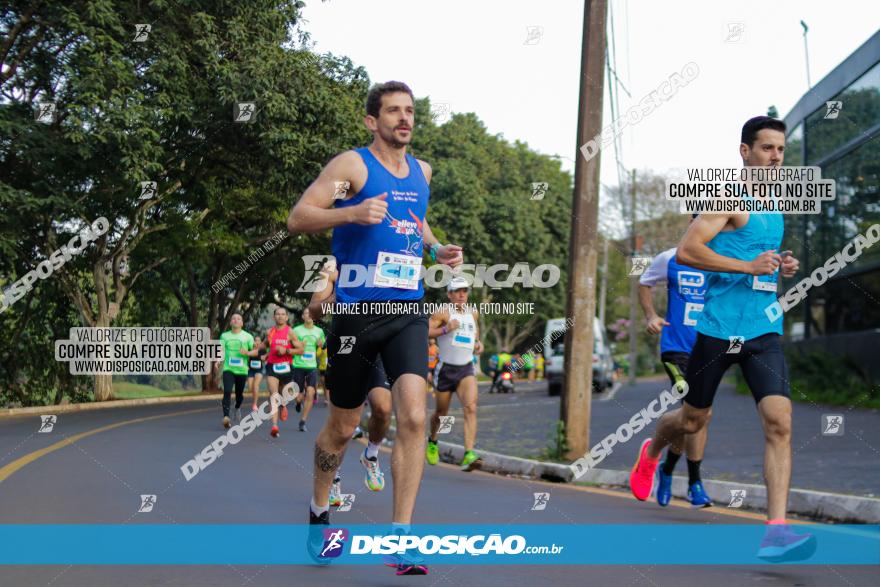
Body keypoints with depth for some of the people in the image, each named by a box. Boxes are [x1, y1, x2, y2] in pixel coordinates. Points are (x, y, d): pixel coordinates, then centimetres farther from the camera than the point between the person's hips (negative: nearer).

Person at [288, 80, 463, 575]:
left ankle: (401, 538, -10)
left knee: (414, 416, -15)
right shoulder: (353, 164, -5)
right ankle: (319, 511, 36)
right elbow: (298, 218, -12)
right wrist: (353, 212, -27)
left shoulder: (422, 171, 13)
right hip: (357, 311, -4)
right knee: (343, 428, 9)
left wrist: (437, 249, 13)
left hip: (409, 312, 4)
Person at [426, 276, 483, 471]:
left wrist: (478, 342, 12)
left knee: (470, 408, -20)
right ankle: (432, 441, 44)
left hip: (466, 369, 3)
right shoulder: (443, 312, -8)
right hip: (446, 368, -3)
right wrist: (445, 329, -31)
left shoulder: (473, 313, 9)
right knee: (441, 413, 11)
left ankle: (469, 455, -29)